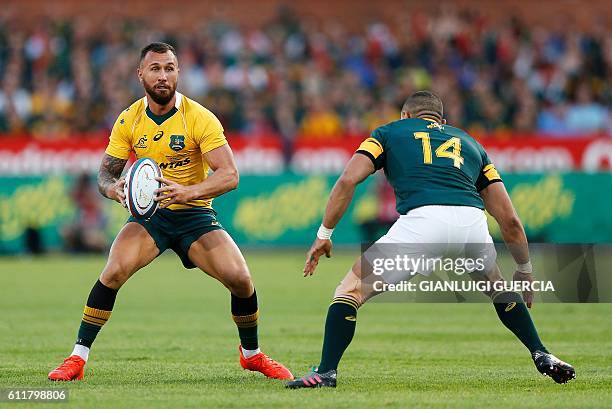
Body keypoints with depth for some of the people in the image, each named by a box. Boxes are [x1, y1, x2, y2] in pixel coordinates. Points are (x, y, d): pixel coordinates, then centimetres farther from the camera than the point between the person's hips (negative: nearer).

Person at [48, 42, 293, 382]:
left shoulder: (199, 118, -13)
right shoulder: (128, 121, -4)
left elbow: (229, 175, -20)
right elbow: (105, 172, 2)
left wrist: (189, 192, -38)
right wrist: (113, 188, -23)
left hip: (195, 215, -1)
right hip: (148, 215, 1)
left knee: (240, 279, -17)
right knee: (114, 271, -25)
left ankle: (251, 353, 11)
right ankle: (78, 357, -14)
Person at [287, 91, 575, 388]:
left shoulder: (390, 132, 28)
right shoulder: (469, 143, 35)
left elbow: (348, 180, 10)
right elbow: (510, 220, 29)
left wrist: (324, 234, 15)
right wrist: (525, 270, 39)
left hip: (421, 218, -4)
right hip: (472, 221, 4)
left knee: (351, 291, 10)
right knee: (498, 288, 35)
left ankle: (326, 372, -3)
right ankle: (542, 355, 26)